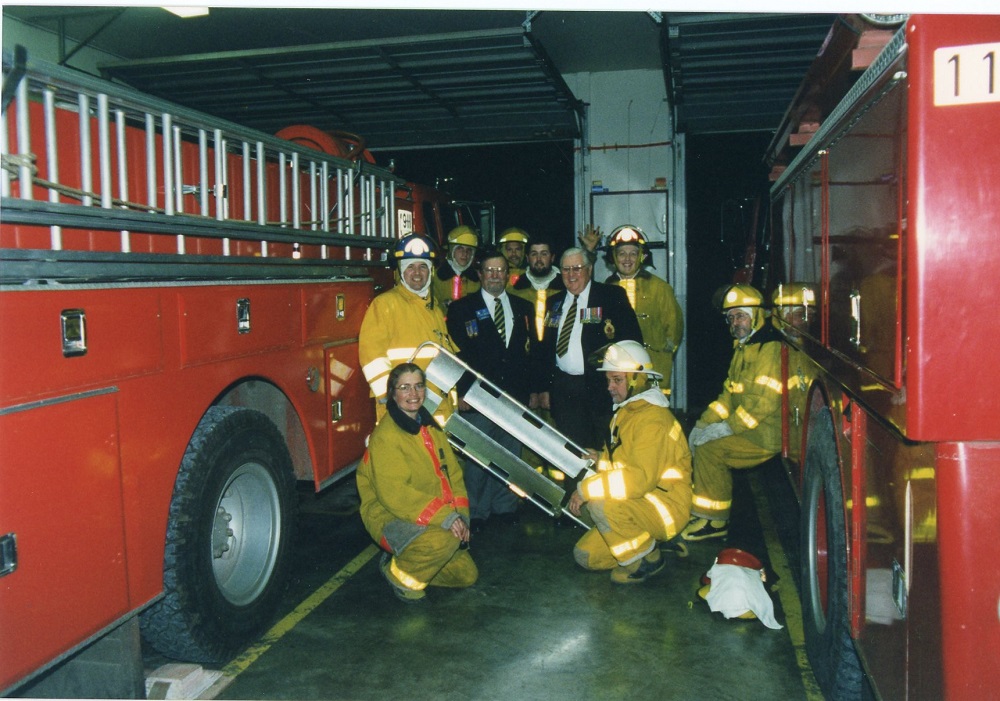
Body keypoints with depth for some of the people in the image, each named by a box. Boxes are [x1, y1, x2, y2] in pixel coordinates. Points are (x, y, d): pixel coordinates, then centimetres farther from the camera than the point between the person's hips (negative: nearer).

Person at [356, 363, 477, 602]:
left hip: (432, 518, 8)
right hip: (390, 517, -8)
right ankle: (398, 572, -6)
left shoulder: (430, 427, 8)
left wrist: (460, 516, -7)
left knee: (467, 575, 4)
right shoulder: (386, 435, -18)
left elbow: (453, 475, 8)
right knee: (444, 539, -34)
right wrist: (444, 517, -30)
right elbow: (394, 493, -26)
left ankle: (404, 561, 20)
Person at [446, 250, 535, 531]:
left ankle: (505, 506, 23)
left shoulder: (523, 307, 14)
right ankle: (476, 511, 15)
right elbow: (455, 353, -1)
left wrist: (533, 388, 7)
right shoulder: (461, 308, 3)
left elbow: (531, 350, 15)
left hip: (516, 395, 3)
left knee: (510, 454, 9)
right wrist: (461, 392, -9)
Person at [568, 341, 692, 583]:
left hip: (667, 508, -9)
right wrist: (600, 459, -3)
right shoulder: (626, 412, 12)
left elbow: (639, 479, -31)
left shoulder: (653, 419, -21)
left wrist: (586, 489, -27)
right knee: (586, 556, 1)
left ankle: (645, 558, -11)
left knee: (599, 500, -32)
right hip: (639, 506, 9)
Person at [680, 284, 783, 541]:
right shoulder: (742, 347, 17)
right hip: (745, 427, 10)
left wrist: (727, 427, -20)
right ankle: (701, 510, 9)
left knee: (709, 449, -20)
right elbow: (730, 393, 18)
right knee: (697, 438, 5)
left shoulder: (769, 348, -16)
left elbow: (765, 401, -24)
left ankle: (714, 521, -9)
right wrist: (704, 422, 6)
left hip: (766, 434, -10)